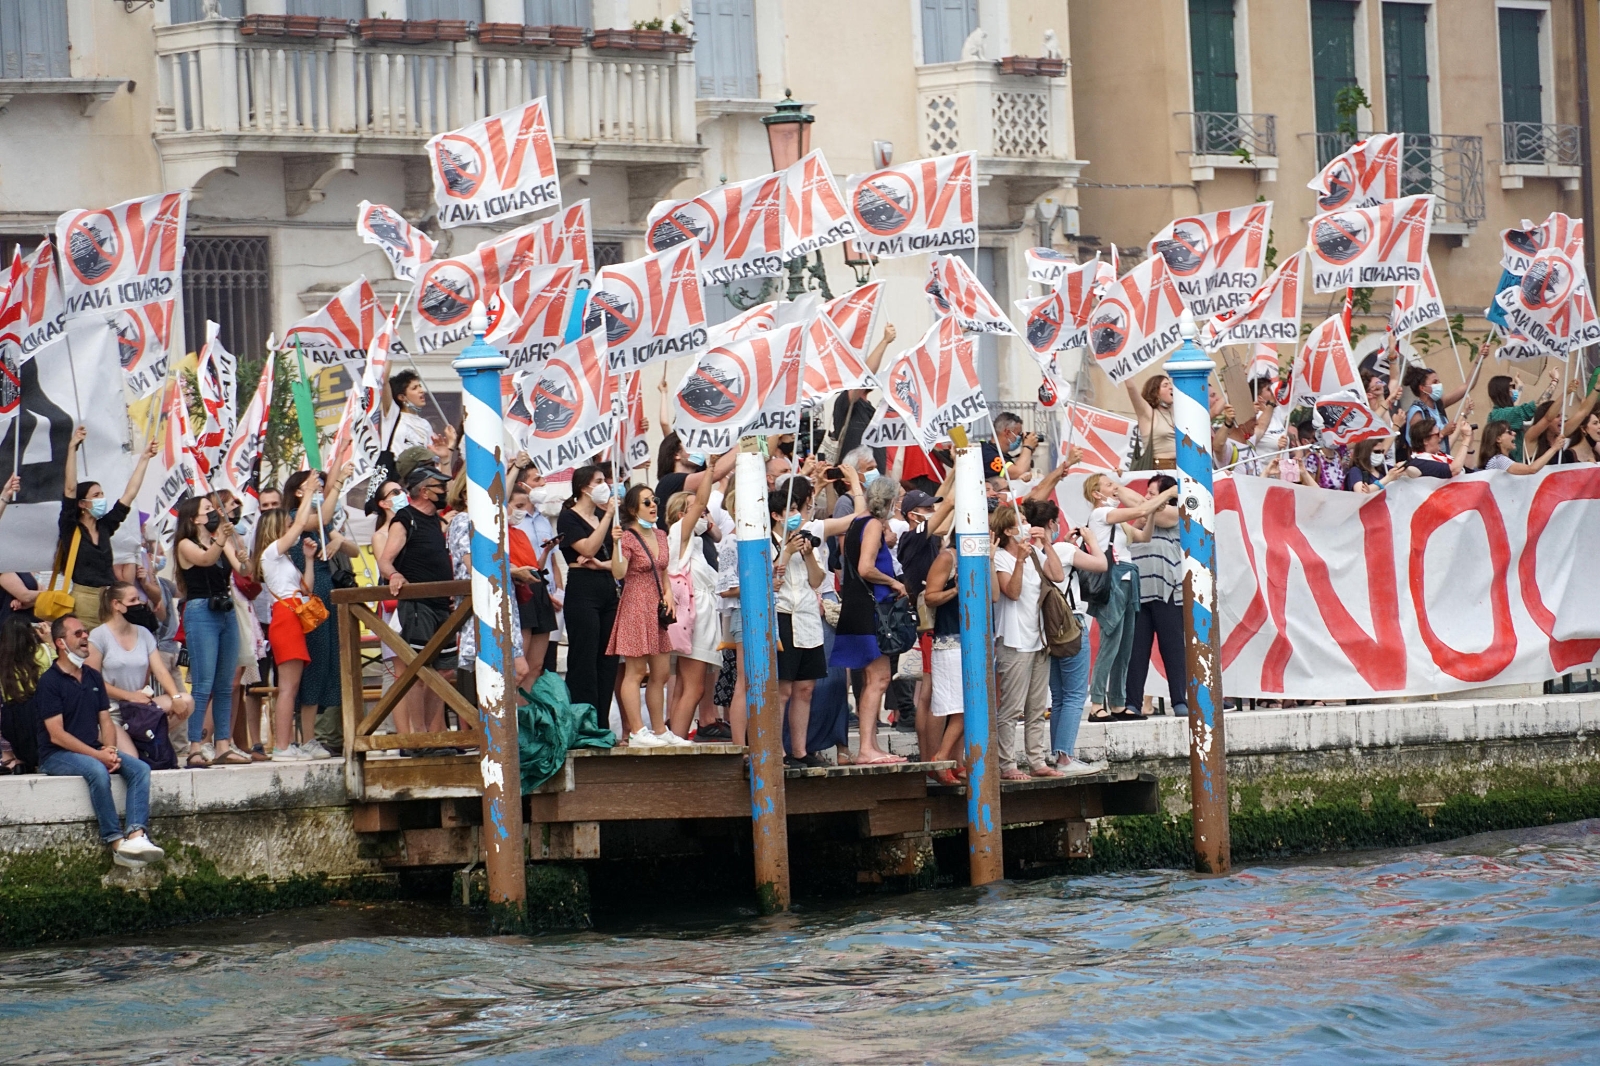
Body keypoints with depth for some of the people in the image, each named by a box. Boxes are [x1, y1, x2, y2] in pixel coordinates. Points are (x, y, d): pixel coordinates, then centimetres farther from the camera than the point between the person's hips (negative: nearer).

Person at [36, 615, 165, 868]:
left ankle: (136, 835, -34)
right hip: (57, 755, -7)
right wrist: (98, 755, -20)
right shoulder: (50, 682, -7)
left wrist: (109, 749, -9)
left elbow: (105, 721, 13)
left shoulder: (93, 677, 14)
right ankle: (116, 843, -35)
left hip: (93, 751, 7)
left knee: (140, 768, -16)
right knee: (97, 770, -35)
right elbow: (57, 735, -14)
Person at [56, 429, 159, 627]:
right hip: (83, 600, -5)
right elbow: (71, 488, -9)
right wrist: (72, 449, -14)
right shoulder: (71, 529, 0)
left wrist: (144, 458, 19)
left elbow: (130, 493, 18)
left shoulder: (105, 527, 13)